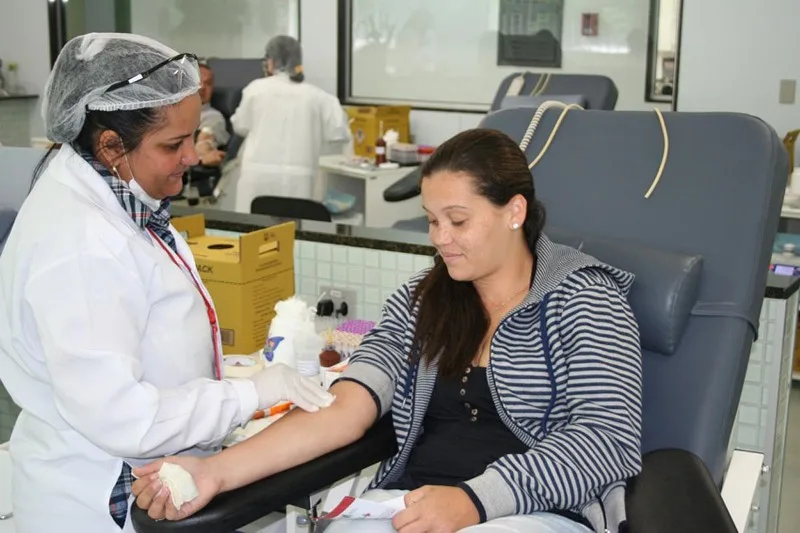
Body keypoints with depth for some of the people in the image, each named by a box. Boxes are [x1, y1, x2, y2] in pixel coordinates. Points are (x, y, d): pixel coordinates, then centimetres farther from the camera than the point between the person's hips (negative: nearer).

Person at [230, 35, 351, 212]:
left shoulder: (257, 88, 2)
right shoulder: (316, 96, 2)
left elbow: (240, 126, 14)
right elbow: (339, 132, 6)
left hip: (259, 175, 0)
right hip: (298, 178, 1)